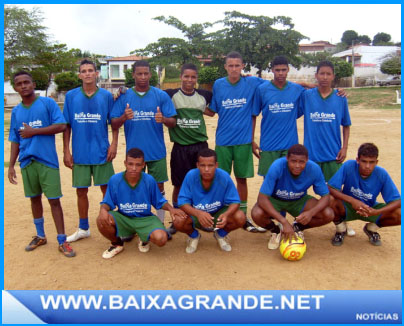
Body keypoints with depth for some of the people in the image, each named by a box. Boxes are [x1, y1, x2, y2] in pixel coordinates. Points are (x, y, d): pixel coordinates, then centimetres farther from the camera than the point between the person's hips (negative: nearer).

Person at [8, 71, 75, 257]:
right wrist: (11, 165, 9)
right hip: (27, 162, 5)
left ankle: (62, 241, 4)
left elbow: (61, 126, -12)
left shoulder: (47, 103, -2)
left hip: (47, 160, -5)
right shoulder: (16, 111, 11)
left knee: (54, 200, -4)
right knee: (34, 198, 15)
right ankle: (40, 236, 31)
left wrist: (34, 131, -13)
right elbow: (15, 141, 14)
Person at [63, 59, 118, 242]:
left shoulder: (106, 96, 0)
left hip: (102, 152, -1)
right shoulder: (71, 96, 2)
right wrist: (66, 151, 0)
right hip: (79, 153, 2)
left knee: (106, 189, 6)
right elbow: (67, 126, 4)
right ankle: (83, 229, 27)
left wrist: (114, 144, -7)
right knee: (81, 191, 10)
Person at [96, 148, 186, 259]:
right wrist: (103, 210, -27)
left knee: (161, 239, -29)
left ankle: (144, 239, 14)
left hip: (145, 219, -1)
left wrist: (171, 208, -21)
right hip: (123, 218, 1)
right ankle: (117, 243, 6)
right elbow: (107, 203, -3)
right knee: (101, 221, -30)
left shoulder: (149, 180, -12)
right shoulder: (115, 180, -12)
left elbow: (160, 202, -1)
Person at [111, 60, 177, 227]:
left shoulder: (161, 96, 2)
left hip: (157, 152, -1)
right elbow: (114, 124, 1)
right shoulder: (124, 97, 4)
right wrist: (124, 117, -20)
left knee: (159, 188, 6)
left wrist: (164, 119, -24)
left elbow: (173, 122, -2)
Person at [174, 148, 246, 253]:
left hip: (218, 213, 1)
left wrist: (226, 214, -40)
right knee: (178, 221, -31)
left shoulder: (224, 177, -22)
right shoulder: (190, 176, -23)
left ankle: (221, 235, 10)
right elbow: (183, 202, -23)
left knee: (240, 218, -26)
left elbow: (234, 202, -17)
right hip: (195, 214, 0)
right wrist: (198, 213, -43)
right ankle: (194, 236, 8)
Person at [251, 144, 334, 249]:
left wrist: (311, 212, -35)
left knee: (328, 215, -20)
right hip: (275, 200, -2)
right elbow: (262, 198, -33)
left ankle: (297, 227, 9)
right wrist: (284, 222, -40)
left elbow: (326, 196, -14)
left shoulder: (314, 169, -25)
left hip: (299, 200, 3)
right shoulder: (277, 167, -33)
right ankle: (276, 230, 3)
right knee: (256, 214, -33)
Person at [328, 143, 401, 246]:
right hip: (348, 207, -2)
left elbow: (397, 201, -17)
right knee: (333, 204, -35)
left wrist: (376, 212, -35)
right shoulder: (348, 166, -24)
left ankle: (371, 228, 11)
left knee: (399, 215, -21)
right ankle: (341, 229, 1)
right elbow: (331, 188, -26)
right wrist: (352, 200, -39)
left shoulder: (382, 174, -19)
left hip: (370, 209, 2)